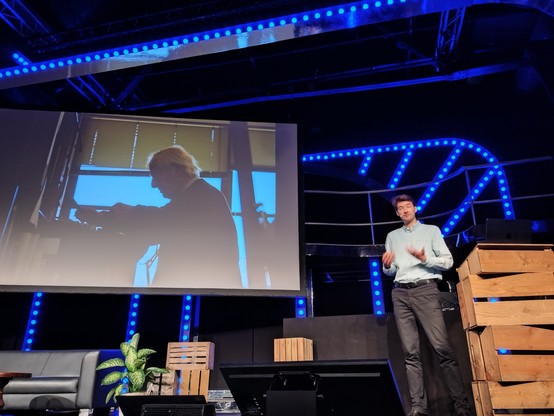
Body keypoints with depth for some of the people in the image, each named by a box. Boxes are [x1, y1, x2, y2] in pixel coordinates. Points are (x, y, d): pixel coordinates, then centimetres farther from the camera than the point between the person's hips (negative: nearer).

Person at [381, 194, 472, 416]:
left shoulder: (431, 230, 12)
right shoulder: (392, 236, 19)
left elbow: (448, 261, 4)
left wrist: (425, 259, -12)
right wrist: (387, 266, -3)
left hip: (425, 289, -2)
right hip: (400, 293, 3)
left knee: (442, 347, -11)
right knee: (410, 352, -1)